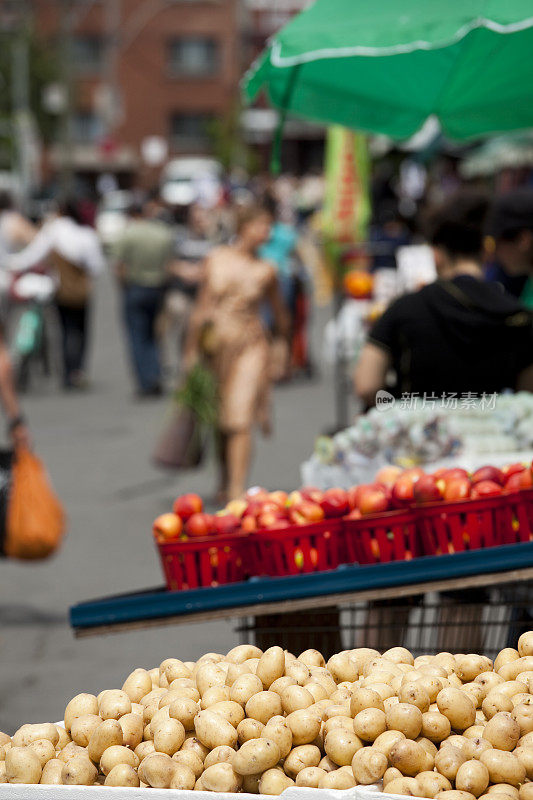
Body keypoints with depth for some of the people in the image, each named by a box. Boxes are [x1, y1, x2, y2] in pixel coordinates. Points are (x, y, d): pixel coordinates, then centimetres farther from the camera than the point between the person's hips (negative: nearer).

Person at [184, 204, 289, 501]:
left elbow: (280, 315, 14)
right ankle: (224, 482, 30)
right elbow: (202, 306, 9)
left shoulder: (266, 270, -1)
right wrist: (192, 349, 9)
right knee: (219, 421, 11)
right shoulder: (216, 259, 3)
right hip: (215, 345, 2)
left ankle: (237, 490, -15)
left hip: (250, 346, -2)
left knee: (240, 418, -13)